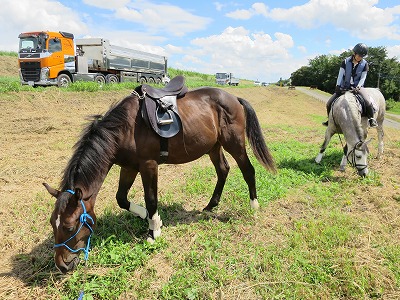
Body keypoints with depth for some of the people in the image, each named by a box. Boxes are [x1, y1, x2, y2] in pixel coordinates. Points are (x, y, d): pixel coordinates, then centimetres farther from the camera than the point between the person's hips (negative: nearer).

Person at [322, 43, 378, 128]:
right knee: (329, 104, -7)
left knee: (368, 102, -28)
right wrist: (338, 87, -12)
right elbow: (340, 75, -4)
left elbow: (363, 78, -4)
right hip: (345, 87, 2)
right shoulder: (346, 61, -4)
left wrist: (357, 88, -20)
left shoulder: (364, 64, -3)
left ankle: (371, 119, -2)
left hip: (357, 86, -1)